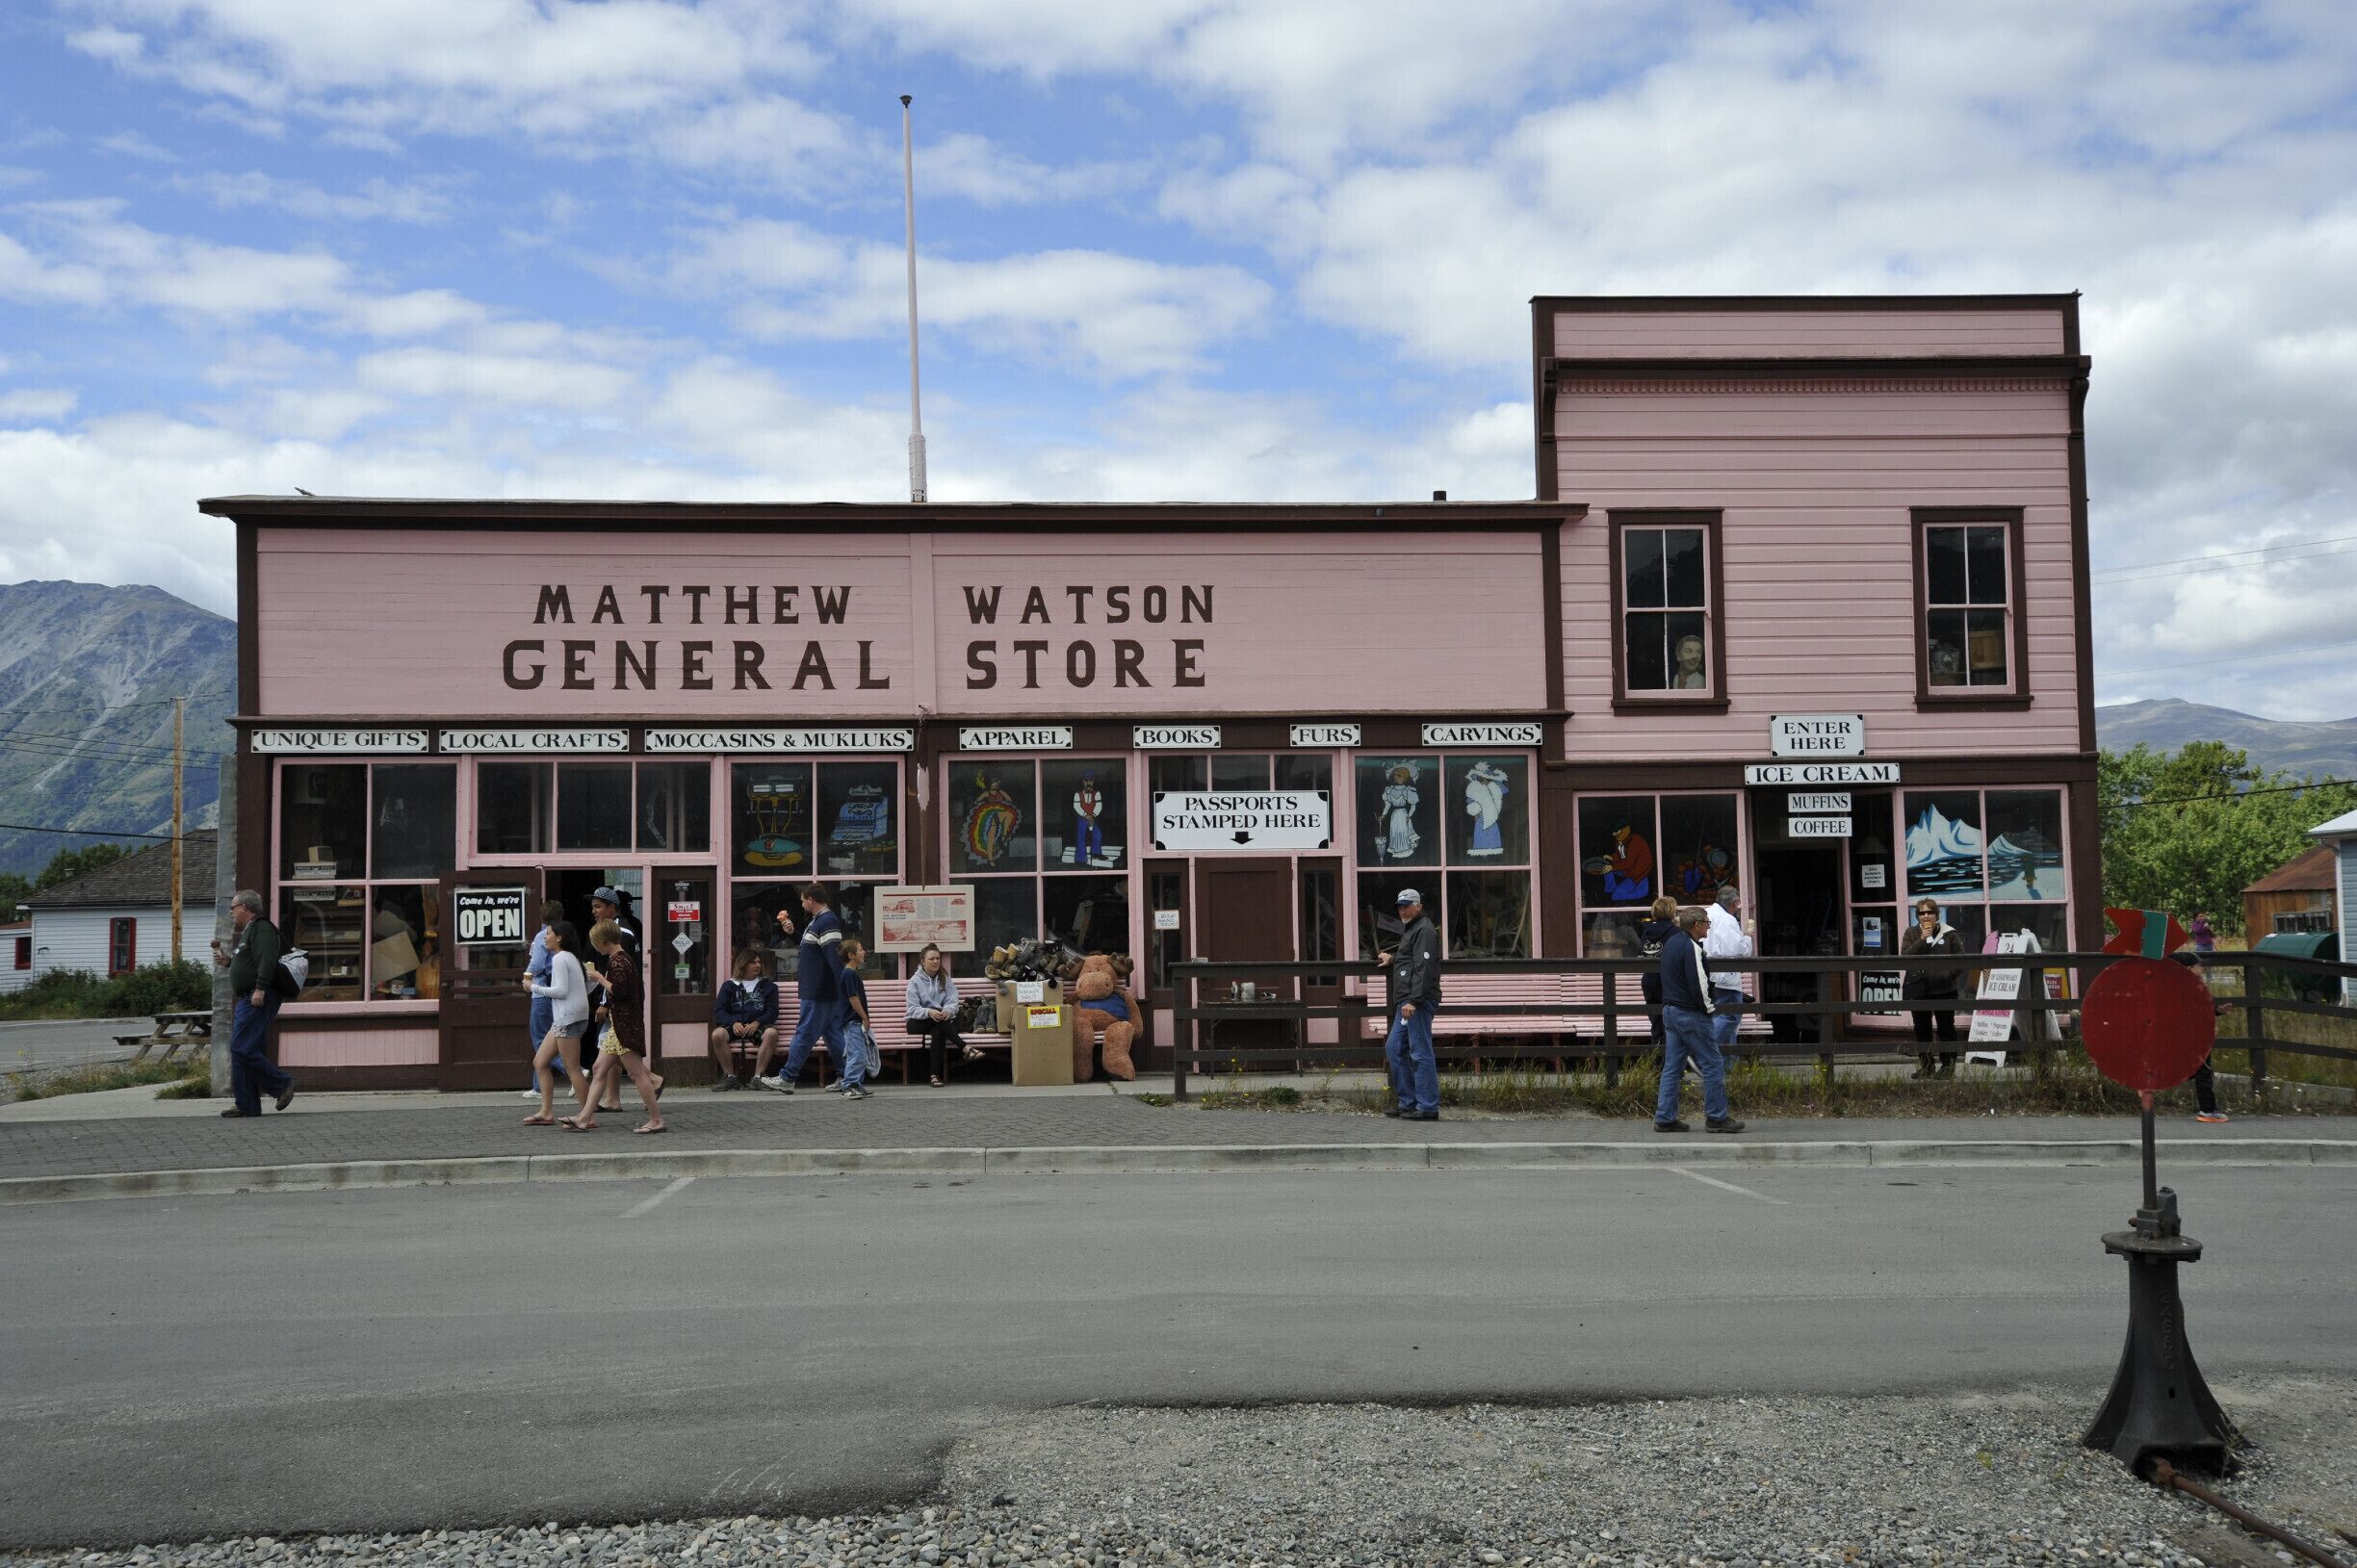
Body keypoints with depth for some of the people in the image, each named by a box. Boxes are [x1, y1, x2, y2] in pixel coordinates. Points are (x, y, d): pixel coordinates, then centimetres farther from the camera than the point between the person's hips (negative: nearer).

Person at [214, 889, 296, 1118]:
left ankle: (282, 1084, -7)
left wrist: (260, 989, -30)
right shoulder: (248, 931, 25)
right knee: (240, 1052, 8)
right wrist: (228, 962, 19)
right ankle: (247, 1105, 9)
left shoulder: (261, 928, -9)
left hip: (258, 999, -11)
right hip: (248, 1000, 11)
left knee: (242, 1049, -16)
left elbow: (267, 961, -22)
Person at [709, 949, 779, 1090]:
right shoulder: (729, 985, 16)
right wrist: (734, 1022, -14)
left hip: (758, 1024, 0)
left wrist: (756, 1023, -12)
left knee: (771, 1033, -34)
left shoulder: (768, 985, 18)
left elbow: (772, 1011, 7)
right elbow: (719, 1011, 6)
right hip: (734, 1024, 0)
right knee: (717, 1034, -32)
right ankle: (730, 1077, -23)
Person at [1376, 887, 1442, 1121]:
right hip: (1405, 1003, 11)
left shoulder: (1424, 930, -9)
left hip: (1418, 1003, -11)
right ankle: (1407, 1102, 18)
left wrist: (1413, 1000, -25)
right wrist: (1392, 959, 45)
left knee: (1420, 1053, -10)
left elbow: (1424, 968, -20)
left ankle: (1427, 1107, -8)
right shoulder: (1410, 930, 24)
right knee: (1394, 1049, 13)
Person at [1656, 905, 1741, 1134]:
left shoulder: (1671, 942, 13)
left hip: (1669, 1010, 10)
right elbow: (1698, 984, -21)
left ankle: (1664, 1118, 9)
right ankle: (1716, 1118, 1)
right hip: (1690, 1014, -10)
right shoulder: (1691, 948, -17)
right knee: (1713, 1064, -2)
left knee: (1672, 1066, 10)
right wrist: (1708, 1009, -6)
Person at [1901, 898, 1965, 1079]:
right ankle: (1925, 1066, 18)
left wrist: (1949, 974, -10)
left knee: (1946, 1028, 3)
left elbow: (1960, 959, 3)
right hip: (1918, 989, 2)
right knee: (1922, 1030, 9)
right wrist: (1921, 940, -17)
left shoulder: (1948, 933, 0)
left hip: (1944, 989, -2)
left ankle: (1948, 1065, 10)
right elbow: (1904, 956, -10)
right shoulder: (1912, 934, 5)